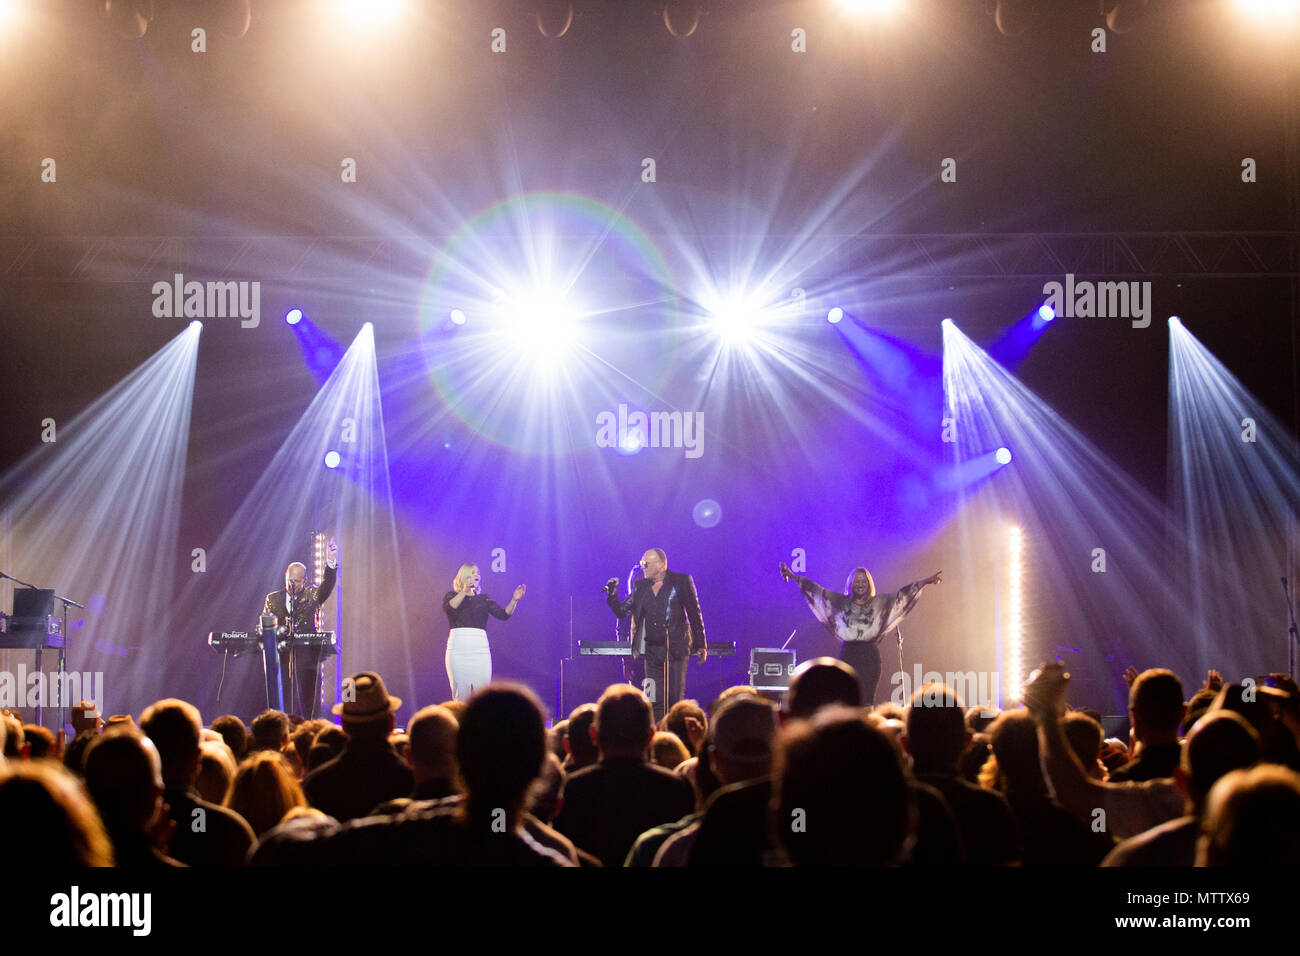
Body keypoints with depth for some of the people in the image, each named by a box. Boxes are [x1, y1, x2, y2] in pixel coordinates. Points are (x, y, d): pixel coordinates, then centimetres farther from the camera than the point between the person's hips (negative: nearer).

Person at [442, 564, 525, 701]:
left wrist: (514, 600, -11)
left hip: (480, 649, 2)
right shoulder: (451, 596, 11)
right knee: (460, 695, -5)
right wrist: (464, 592, -25)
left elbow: (503, 614, 5)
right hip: (458, 650, -2)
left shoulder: (483, 599, 18)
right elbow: (449, 607, -12)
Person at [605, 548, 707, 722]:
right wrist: (612, 594, -6)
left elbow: (695, 614, 1)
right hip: (651, 650, 4)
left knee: (675, 699, -5)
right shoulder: (641, 586, 11)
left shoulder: (682, 581, 0)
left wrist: (701, 646, -1)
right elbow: (621, 611, 12)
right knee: (655, 701, 2)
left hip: (675, 649, -4)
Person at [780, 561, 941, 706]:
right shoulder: (841, 602, 8)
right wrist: (793, 576, 6)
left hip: (870, 655, 0)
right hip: (848, 654, 0)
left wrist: (925, 582, -3)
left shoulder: (879, 603, 7)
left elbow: (902, 594, 4)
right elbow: (817, 590, 8)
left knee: (867, 700, -4)